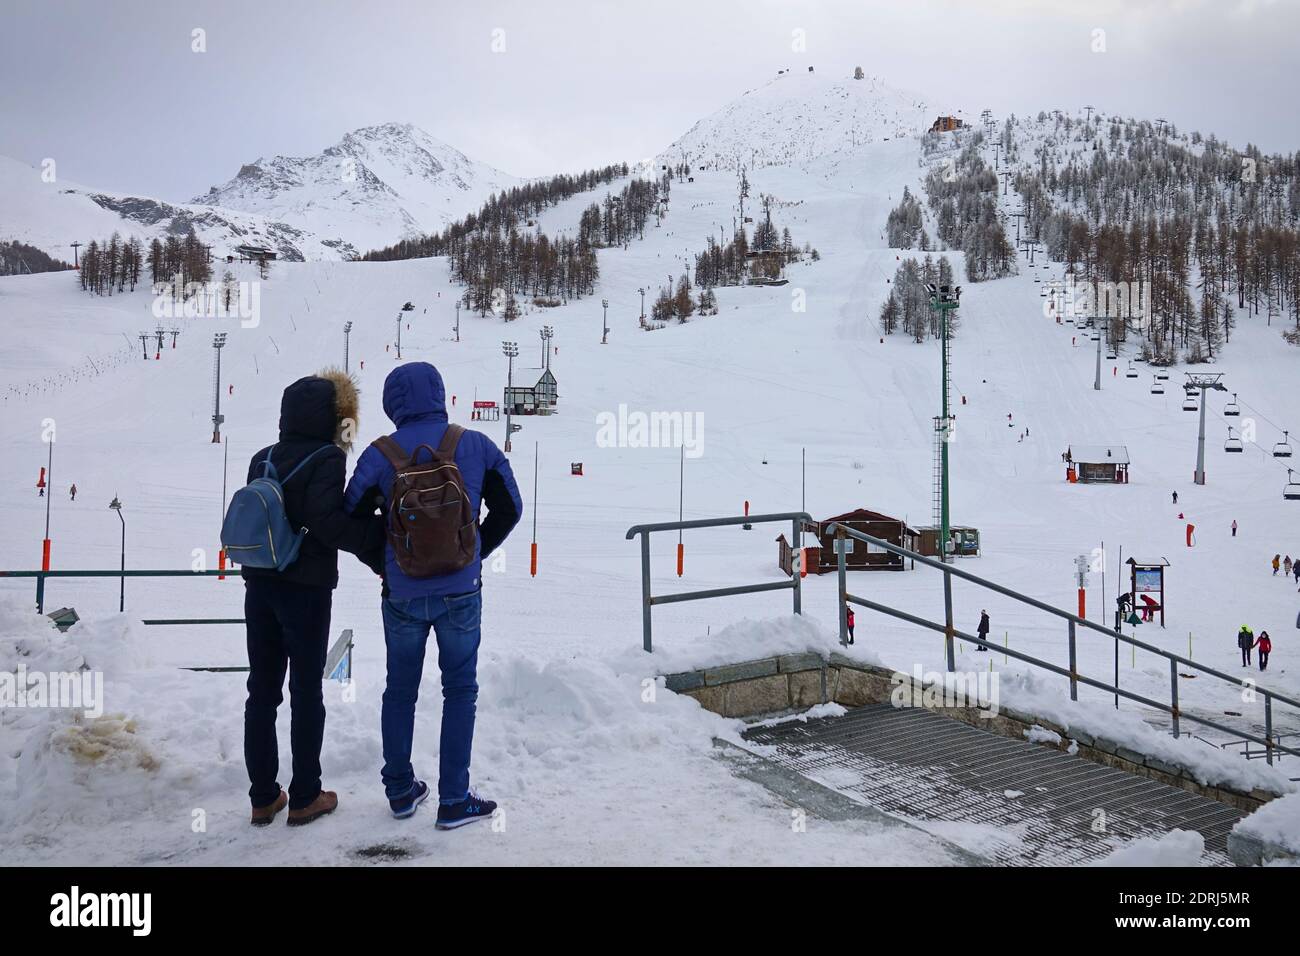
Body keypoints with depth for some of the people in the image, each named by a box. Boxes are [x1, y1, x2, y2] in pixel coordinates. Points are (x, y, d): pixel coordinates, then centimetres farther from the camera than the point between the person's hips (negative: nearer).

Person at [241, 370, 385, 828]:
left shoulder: (262, 459, 8)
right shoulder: (326, 459, -12)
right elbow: (329, 524, -22)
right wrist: (382, 533, -16)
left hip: (260, 587, 6)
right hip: (306, 589, -6)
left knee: (261, 690, 11)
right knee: (306, 692, 5)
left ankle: (263, 797, 17)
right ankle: (304, 797, 12)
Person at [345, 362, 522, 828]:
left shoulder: (380, 455, -7)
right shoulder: (476, 446, -4)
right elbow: (509, 509, 3)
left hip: (402, 595, 1)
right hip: (460, 593, 0)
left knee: (400, 690, 17)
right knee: (460, 690, 10)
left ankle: (400, 790, 27)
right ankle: (454, 800, 10)